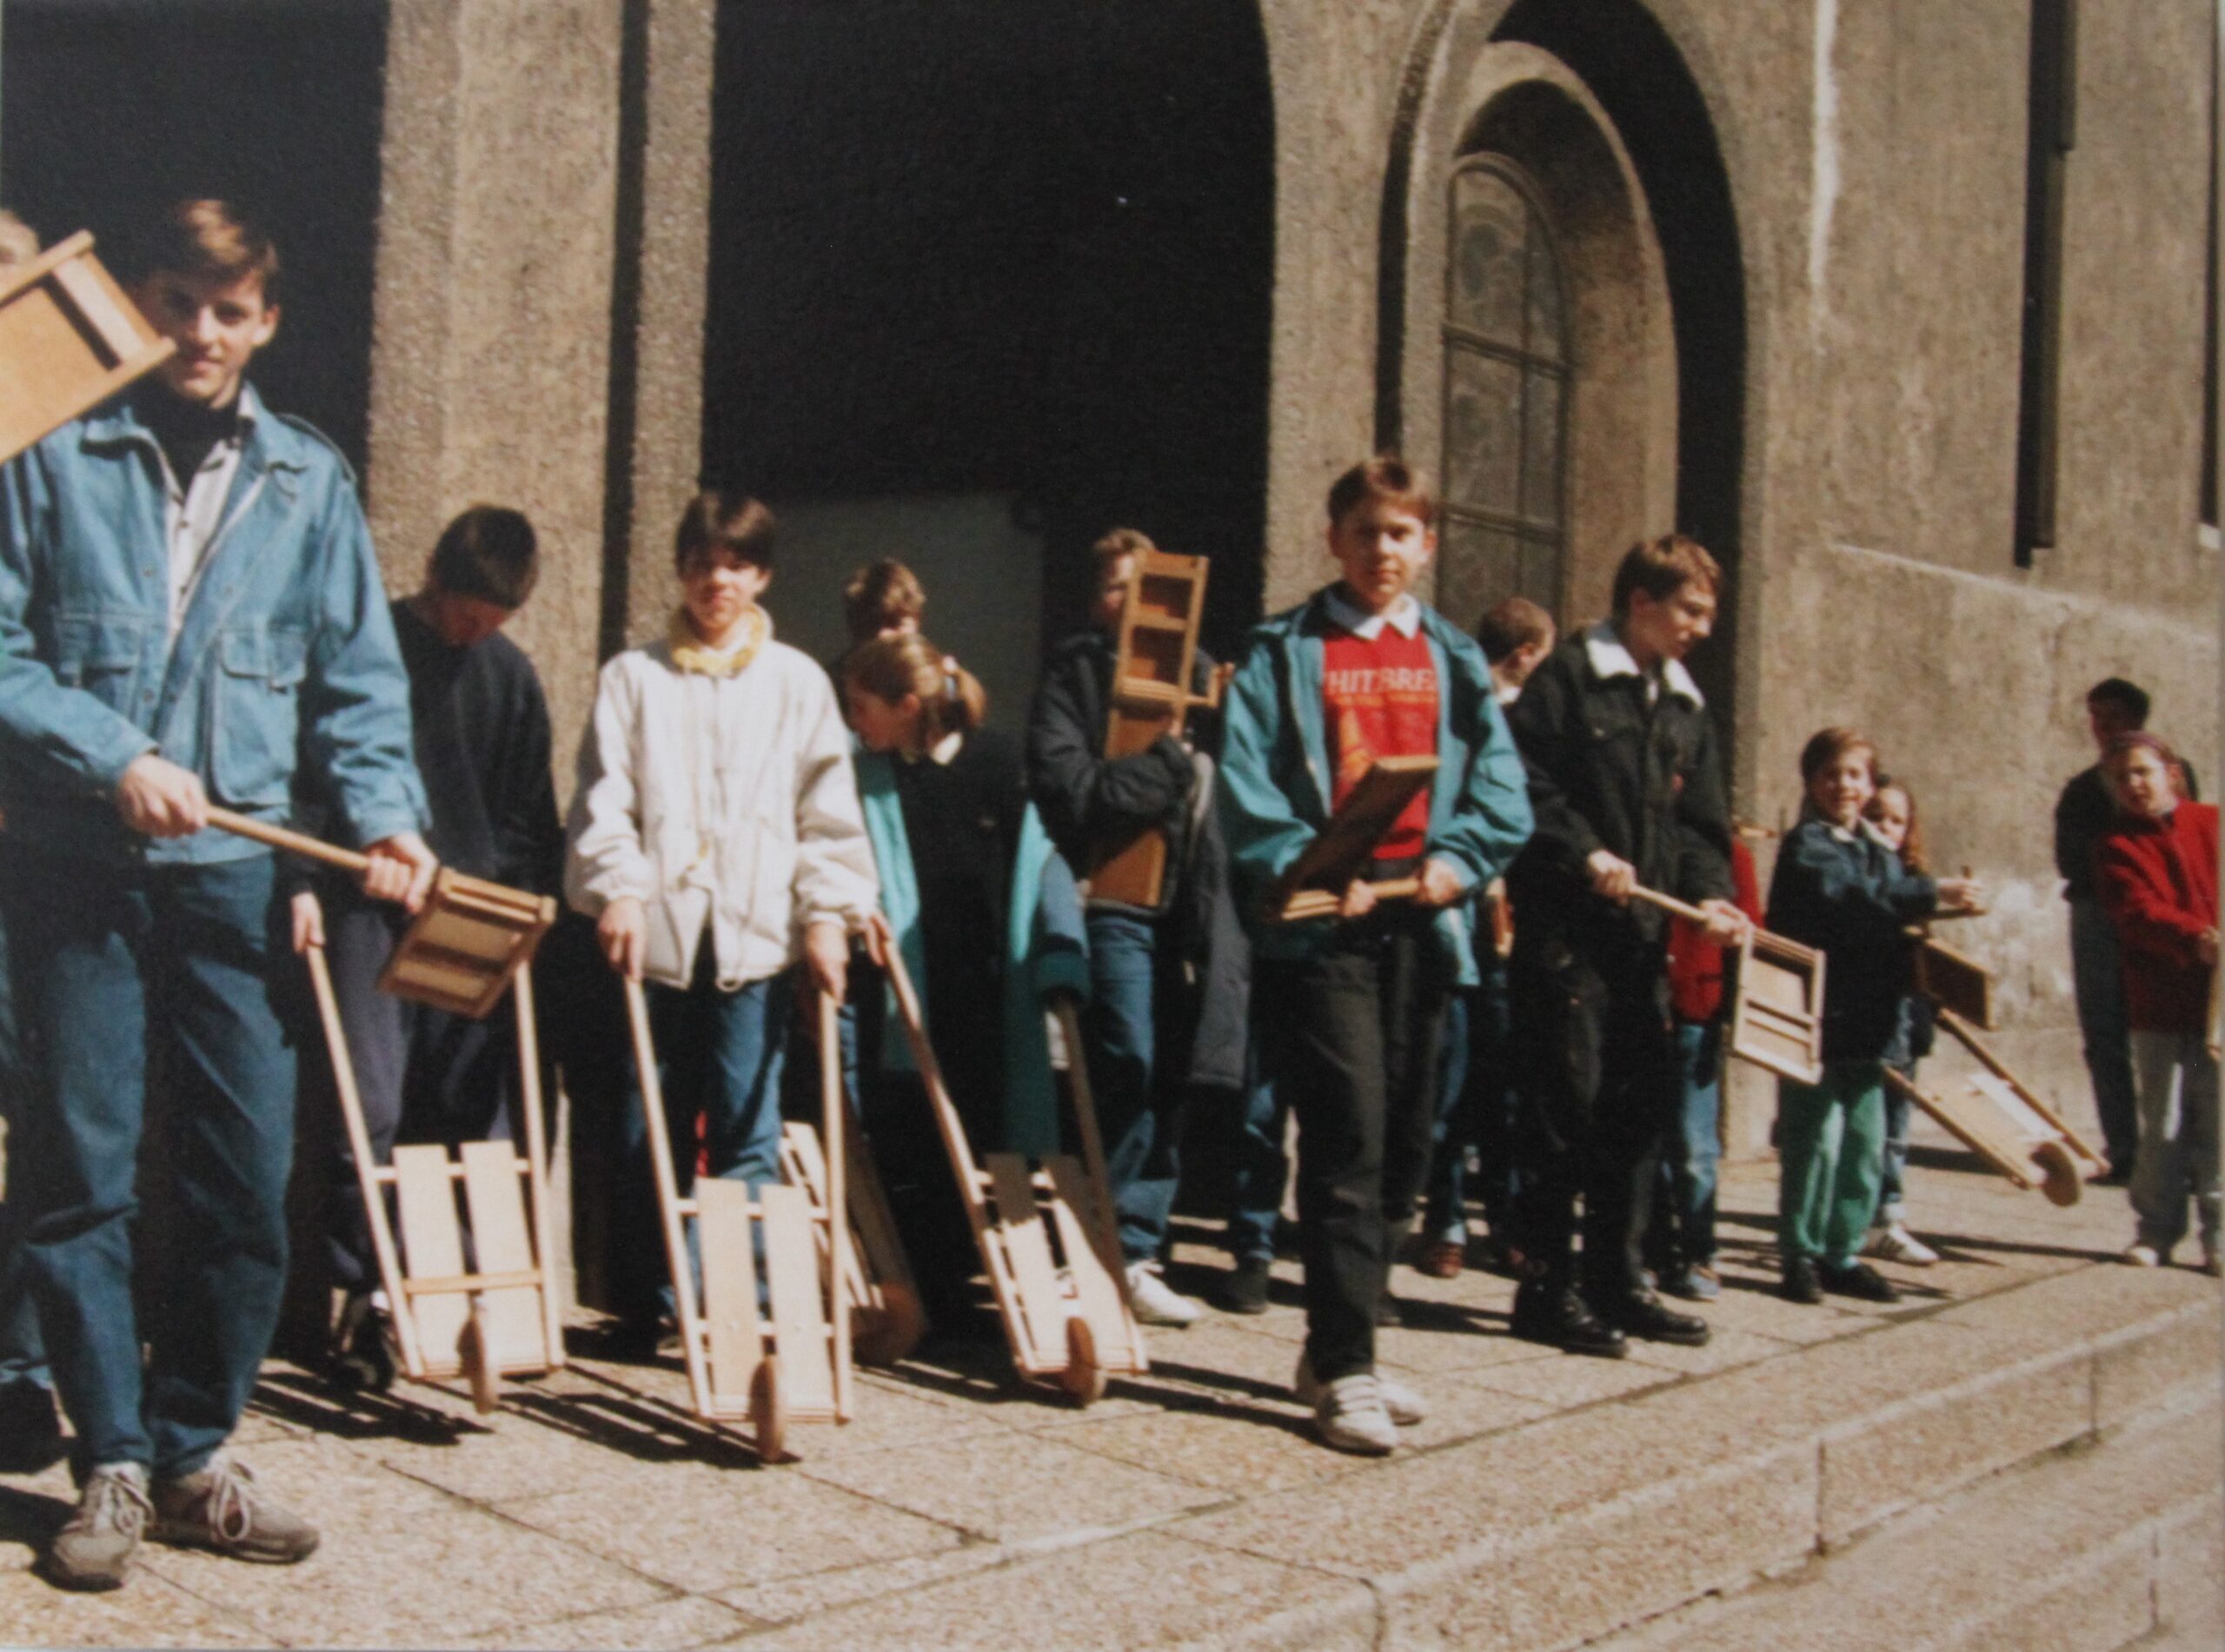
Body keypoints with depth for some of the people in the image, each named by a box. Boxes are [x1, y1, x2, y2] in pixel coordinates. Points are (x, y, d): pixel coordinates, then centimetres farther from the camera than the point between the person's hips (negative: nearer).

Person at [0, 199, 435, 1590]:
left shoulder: (309, 479, 10)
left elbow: (360, 677, 8)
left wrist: (386, 811, -7)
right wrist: (113, 755, -14)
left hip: (235, 871, 2)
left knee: (248, 1178, 3)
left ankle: (194, 1453, 18)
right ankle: (113, 1463, 13)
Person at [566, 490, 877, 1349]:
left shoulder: (798, 682, 11)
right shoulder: (633, 677, 11)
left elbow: (829, 810, 8)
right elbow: (604, 798, 4)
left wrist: (827, 910, -3)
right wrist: (618, 889, -11)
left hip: (756, 936, 0)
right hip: (656, 934, 1)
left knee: (747, 1132, -2)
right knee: (647, 1132, 5)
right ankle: (644, 1305, 15)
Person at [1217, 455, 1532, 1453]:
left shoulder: (1453, 661, 17)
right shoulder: (1284, 654, 5)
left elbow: (1500, 782, 10)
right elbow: (1248, 783, -4)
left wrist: (1459, 856, -8)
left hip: (1421, 921, 5)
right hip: (1323, 924, -5)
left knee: (1404, 1144, 9)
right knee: (1347, 1137, -12)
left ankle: (1336, 1348, 22)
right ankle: (1343, 1371, -7)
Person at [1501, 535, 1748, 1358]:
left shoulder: (1686, 707, 18)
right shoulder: (1568, 676, -4)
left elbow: (1698, 821, 15)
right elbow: (1525, 783, -11)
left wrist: (1708, 893, -2)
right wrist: (1585, 854, -19)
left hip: (1643, 932, 8)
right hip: (1565, 928, -7)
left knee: (1641, 1105, 10)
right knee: (1566, 1104, -5)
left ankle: (1618, 1282, 20)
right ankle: (1547, 1287, 3)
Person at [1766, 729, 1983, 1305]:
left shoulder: (1880, 855, 19)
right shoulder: (1806, 846, -6)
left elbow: (1899, 929, 15)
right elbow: (1845, 895, -24)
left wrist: (1950, 904, -4)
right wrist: (1932, 893, -27)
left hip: (1867, 1022, 7)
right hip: (1813, 1018, -7)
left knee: (1866, 1145, 10)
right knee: (1816, 1142, -5)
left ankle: (1843, 1253, 20)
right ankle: (1801, 1254, 7)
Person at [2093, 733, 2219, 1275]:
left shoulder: (2212, 824, 7)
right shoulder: (2117, 847, 2)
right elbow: (2140, 912, -14)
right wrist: (2196, 939, -31)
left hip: (2216, 1002, 0)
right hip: (2159, 1005, 0)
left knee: (2216, 1121, 1)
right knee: (2162, 1124, 6)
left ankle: (2217, 1232, 10)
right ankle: (2156, 1230, 17)